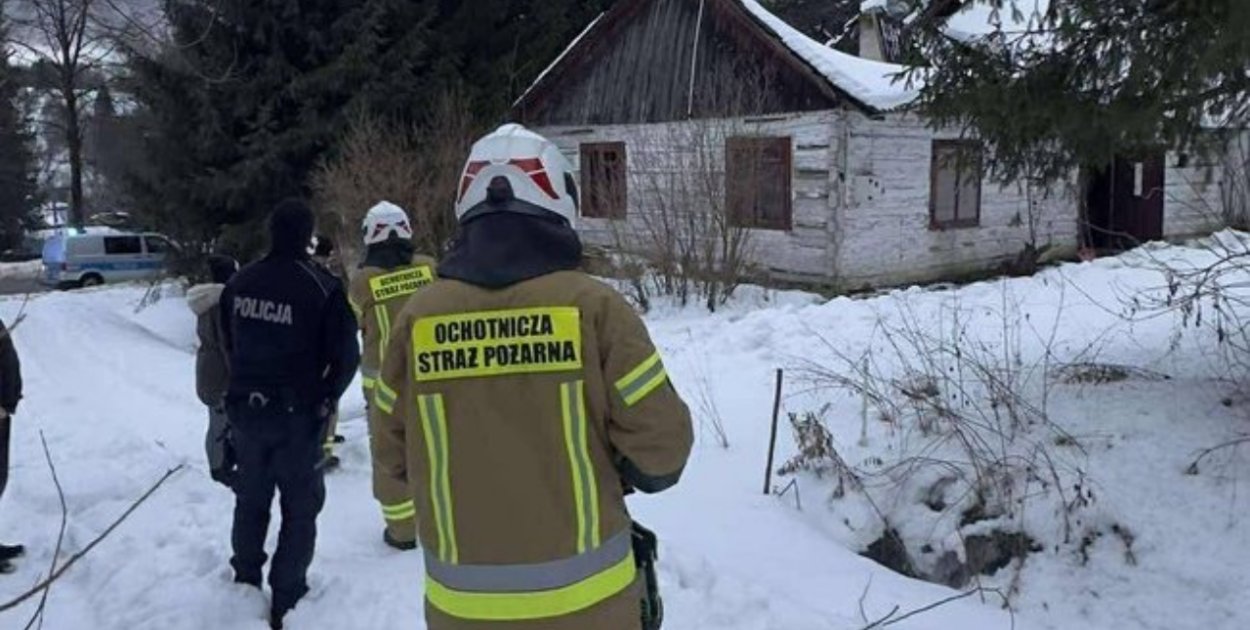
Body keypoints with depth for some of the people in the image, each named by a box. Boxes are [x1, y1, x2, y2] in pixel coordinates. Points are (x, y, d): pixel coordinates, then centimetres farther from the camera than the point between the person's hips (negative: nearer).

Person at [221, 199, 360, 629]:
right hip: (297, 416, -5)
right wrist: (325, 399, 2)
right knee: (300, 509, 9)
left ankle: (245, 587, 35)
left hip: (246, 410, 5)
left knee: (250, 501, 22)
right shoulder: (322, 288, -17)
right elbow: (346, 355, -14)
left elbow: (228, 344, 9)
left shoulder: (239, 283, 0)